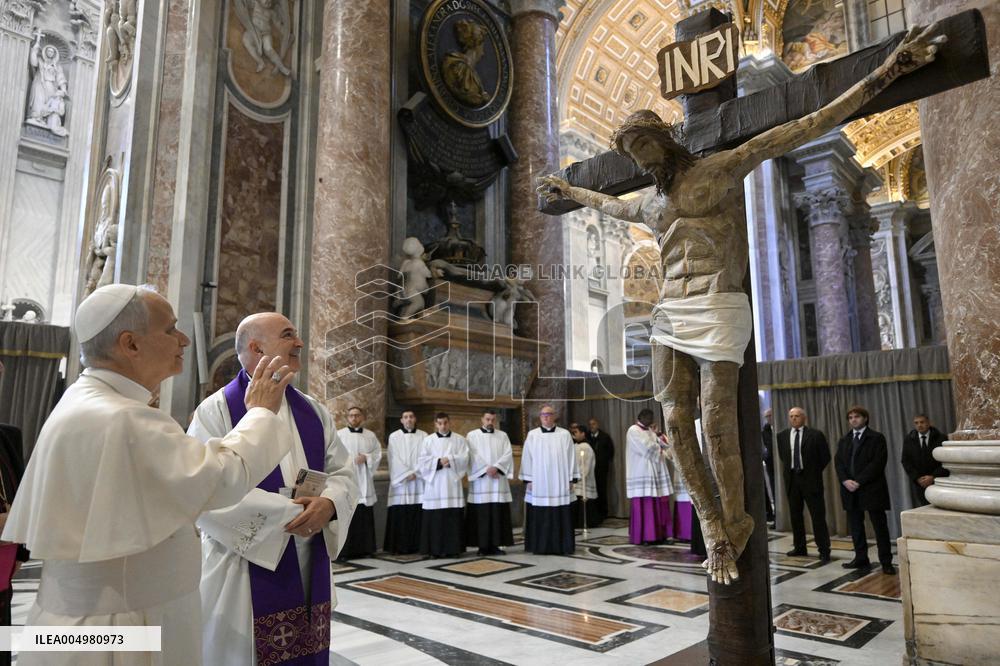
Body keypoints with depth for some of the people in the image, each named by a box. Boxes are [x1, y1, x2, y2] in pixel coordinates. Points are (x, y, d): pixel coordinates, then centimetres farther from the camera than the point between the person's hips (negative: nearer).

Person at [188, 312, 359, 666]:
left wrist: (329, 504, -15)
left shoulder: (314, 411, 9)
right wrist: (283, 512, -20)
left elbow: (343, 473, 7)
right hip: (244, 575, -5)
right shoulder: (216, 409, -8)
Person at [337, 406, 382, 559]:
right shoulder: (339, 434, 4)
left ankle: (365, 548, 13)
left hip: (363, 482, 3)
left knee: (365, 516, 5)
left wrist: (366, 457, -9)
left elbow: (378, 453, 9)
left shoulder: (370, 435, 12)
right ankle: (345, 550, 1)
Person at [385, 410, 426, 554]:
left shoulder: (423, 436, 7)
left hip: (419, 482, 1)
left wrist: (415, 473, -11)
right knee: (400, 516, -3)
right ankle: (399, 547, 3)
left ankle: (418, 545, 6)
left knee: (418, 515, -1)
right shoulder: (394, 437, 5)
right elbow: (394, 459, -2)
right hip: (400, 482, -1)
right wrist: (407, 474, -10)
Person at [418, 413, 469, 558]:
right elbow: (422, 460, -1)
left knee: (454, 518, -2)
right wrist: (438, 462, -13)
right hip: (434, 483, 0)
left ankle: (454, 549, 6)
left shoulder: (459, 440, 9)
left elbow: (464, 458, -2)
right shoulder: (428, 440, 9)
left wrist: (450, 459, -16)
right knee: (434, 518, -2)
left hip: (452, 483, 0)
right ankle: (434, 550, 5)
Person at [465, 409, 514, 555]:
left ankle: (495, 544, 7)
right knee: (481, 514, -2)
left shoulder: (503, 435, 12)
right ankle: (482, 545, 4)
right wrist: (486, 469, -15)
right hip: (480, 480, -2)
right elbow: (472, 456, -6)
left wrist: (496, 467, -15)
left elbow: (508, 454, 0)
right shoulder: (472, 435, 5)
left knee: (498, 514, 1)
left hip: (499, 480, 2)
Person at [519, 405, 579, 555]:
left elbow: (571, 457, 4)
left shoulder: (565, 434, 4)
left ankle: (561, 546, 11)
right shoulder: (532, 435, 4)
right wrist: (528, 480, -2)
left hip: (560, 484, 0)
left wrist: (572, 479, -1)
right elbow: (527, 458, 3)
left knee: (561, 517, 2)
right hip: (538, 483, 0)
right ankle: (540, 547, 11)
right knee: (540, 518, 3)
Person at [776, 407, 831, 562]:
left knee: (818, 516, -1)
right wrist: (788, 469, 10)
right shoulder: (782, 435, 5)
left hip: (810, 479, -4)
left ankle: (824, 551, 7)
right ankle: (800, 547, 23)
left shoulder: (815, 435, -6)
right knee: (795, 515, 11)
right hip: (791, 478, 4)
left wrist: (814, 472, 2)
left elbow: (825, 457, 1)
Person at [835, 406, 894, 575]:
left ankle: (886, 562, 8)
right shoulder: (843, 441, 16)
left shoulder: (877, 438, -1)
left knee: (880, 527, 1)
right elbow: (838, 462, 9)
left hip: (871, 489, -5)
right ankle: (861, 559, 16)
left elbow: (877, 463, -10)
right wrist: (845, 481, -9)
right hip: (850, 490, 5)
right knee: (855, 527, 8)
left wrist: (859, 481, -16)